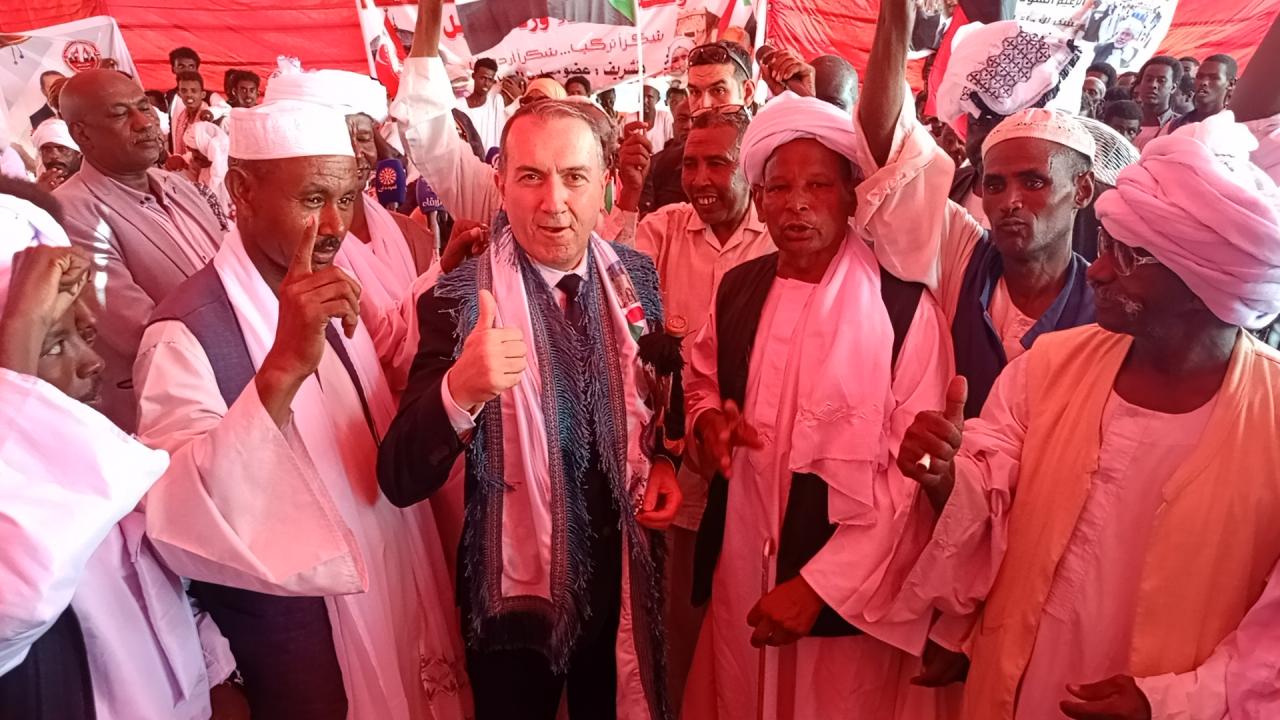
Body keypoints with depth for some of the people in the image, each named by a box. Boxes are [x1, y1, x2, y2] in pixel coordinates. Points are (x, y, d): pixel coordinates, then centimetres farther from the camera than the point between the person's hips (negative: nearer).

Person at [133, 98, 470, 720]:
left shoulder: (336, 289, 0)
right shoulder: (188, 333, -24)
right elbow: (178, 531, -36)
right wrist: (282, 367, -48)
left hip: (394, 593, 7)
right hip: (302, 637, -6)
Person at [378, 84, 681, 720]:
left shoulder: (634, 277, -6)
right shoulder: (457, 301, -18)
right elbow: (402, 482, -24)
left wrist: (665, 461, -7)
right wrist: (459, 390, -42)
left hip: (624, 579, 3)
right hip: (515, 594, -3)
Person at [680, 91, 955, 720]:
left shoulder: (904, 307, -14)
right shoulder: (737, 289, 2)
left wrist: (818, 584, -17)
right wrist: (708, 419, -4)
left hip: (854, 593, -4)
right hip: (741, 575, 5)